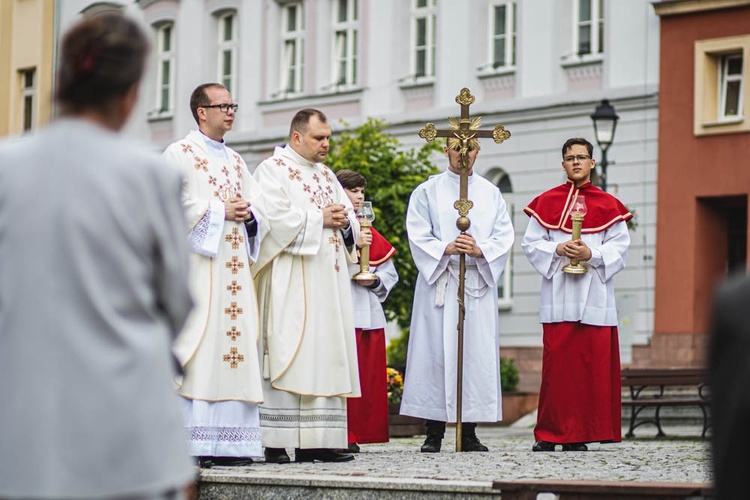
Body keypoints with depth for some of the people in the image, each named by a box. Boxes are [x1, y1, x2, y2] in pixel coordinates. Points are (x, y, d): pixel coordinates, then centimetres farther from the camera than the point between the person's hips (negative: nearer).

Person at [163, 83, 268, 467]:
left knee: (234, 346, 2)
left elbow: (257, 205, 18)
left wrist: (249, 213, -3)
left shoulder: (235, 161, 22)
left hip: (234, 267, 7)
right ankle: (189, 443, -13)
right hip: (197, 264, -7)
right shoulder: (180, 154, 1)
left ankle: (228, 443, 2)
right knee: (199, 349, -12)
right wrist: (220, 211, -12)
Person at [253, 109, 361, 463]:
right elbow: (275, 218, -16)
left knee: (325, 356, 3)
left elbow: (350, 221, 20)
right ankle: (277, 443, -12)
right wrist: (320, 218, -11)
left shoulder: (326, 175, 21)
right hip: (289, 282, -8)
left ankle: (316, 441, 3)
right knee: (287, 355, -11)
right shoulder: (273, 170, -2)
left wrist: (344, 219, -3)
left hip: (328, 281, 8)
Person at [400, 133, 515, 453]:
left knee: (477, 353, -1)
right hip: (438, 281, -2)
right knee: (436, 352, -6)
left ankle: (469, 434, 4)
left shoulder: (491, 194, 14)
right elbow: (417, 237, -1)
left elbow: (504, 238, 6)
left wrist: (480, 250, -13)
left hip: (479, 281, 2)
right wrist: (446, 249, -17)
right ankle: (434, 433, -2)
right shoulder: (428, 192, 7)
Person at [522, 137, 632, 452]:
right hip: (558, 295, 0)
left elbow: (619, 247, 4)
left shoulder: (608, 205, 9)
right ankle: (550, 434, -1)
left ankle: (579, 435, 0)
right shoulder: (546, 202, 11)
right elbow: (531, 243, 7)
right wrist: (558, 250, -10)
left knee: (593, 364, -4)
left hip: (595, 295, 0)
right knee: (557, 364, -5)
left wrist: (591, 254, -13)